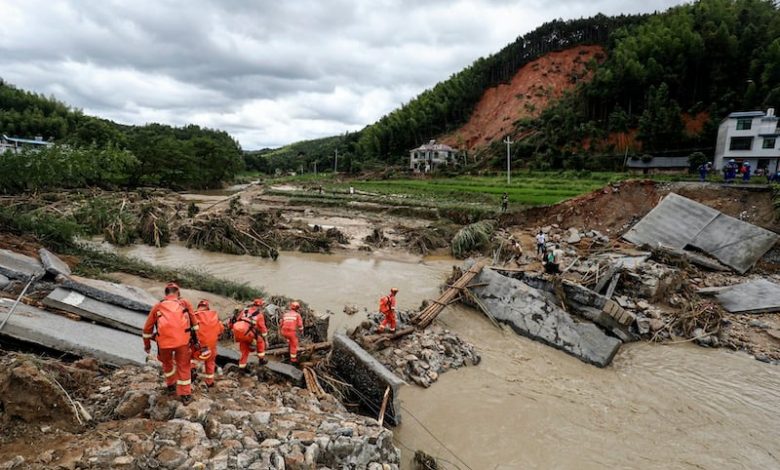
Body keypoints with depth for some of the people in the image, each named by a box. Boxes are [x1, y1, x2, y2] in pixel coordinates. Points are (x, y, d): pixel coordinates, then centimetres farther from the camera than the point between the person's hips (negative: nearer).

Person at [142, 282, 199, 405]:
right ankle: (185, 395, 16)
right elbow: (194, 323, 18)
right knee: (183, 366, 13)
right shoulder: (185, 303, 17)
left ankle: (171, 384, 46)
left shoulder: (157, 306, 18)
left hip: (164, 341, 1)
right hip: (182, 340, -1)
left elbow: (147, 328, 22)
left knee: (167, 363, 29)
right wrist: (195, 340, 25)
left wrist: (147, 344, 34)